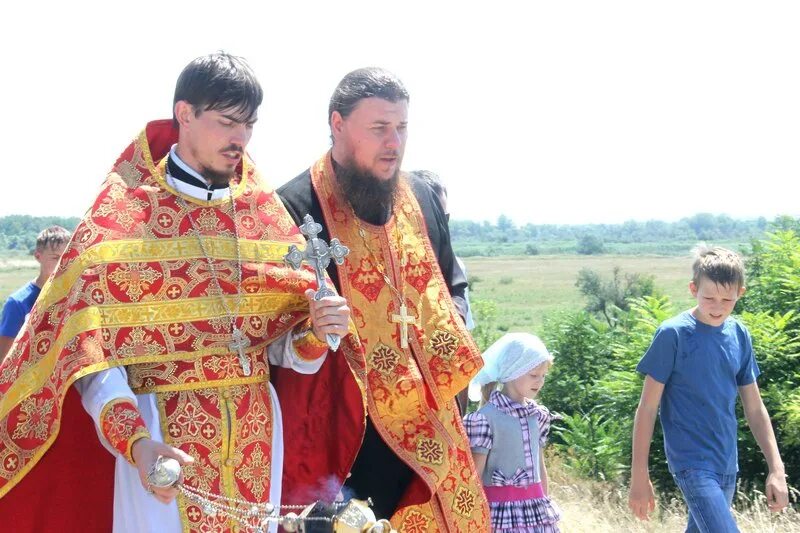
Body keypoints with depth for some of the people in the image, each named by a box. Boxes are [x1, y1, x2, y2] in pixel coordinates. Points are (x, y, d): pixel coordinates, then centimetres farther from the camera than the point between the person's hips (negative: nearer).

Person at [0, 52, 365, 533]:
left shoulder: (265, 214, 7)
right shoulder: (125, 213, -5)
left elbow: (284, 349, 8)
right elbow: (91, 347, -12)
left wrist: (318, 332, -14)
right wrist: (136, 442, -26)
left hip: (255, 433, 4)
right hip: (162, 435, -4)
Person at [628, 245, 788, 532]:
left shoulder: (740, 336, 5)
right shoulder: (673, 334, -11)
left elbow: (755, 408, 12)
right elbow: (647, 408, -8)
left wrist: (777, 468, 5)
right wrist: (639, 476, -9)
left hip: (727, 463, 6)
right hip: (692, 462, -6)